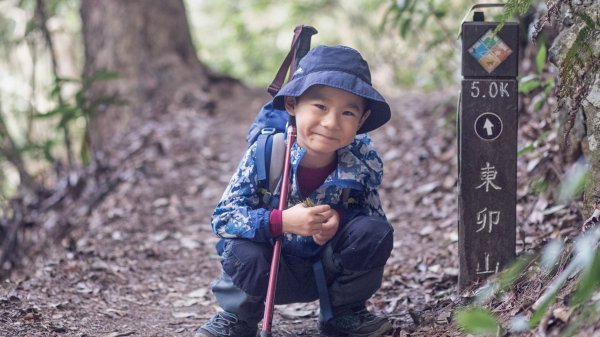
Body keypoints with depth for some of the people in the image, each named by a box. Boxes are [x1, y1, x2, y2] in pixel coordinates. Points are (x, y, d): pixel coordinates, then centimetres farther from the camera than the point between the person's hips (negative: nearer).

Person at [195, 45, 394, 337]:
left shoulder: (363, 160, -15)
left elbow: (372, 214, -5)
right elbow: (223, 217, -23)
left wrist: (340, 218, -29)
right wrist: (282, 221, -39)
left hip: (330, 269, 2)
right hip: (277, 274, -2)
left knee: (375, 232, -22)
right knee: (243, 253, -33)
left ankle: (345, 312, 5)